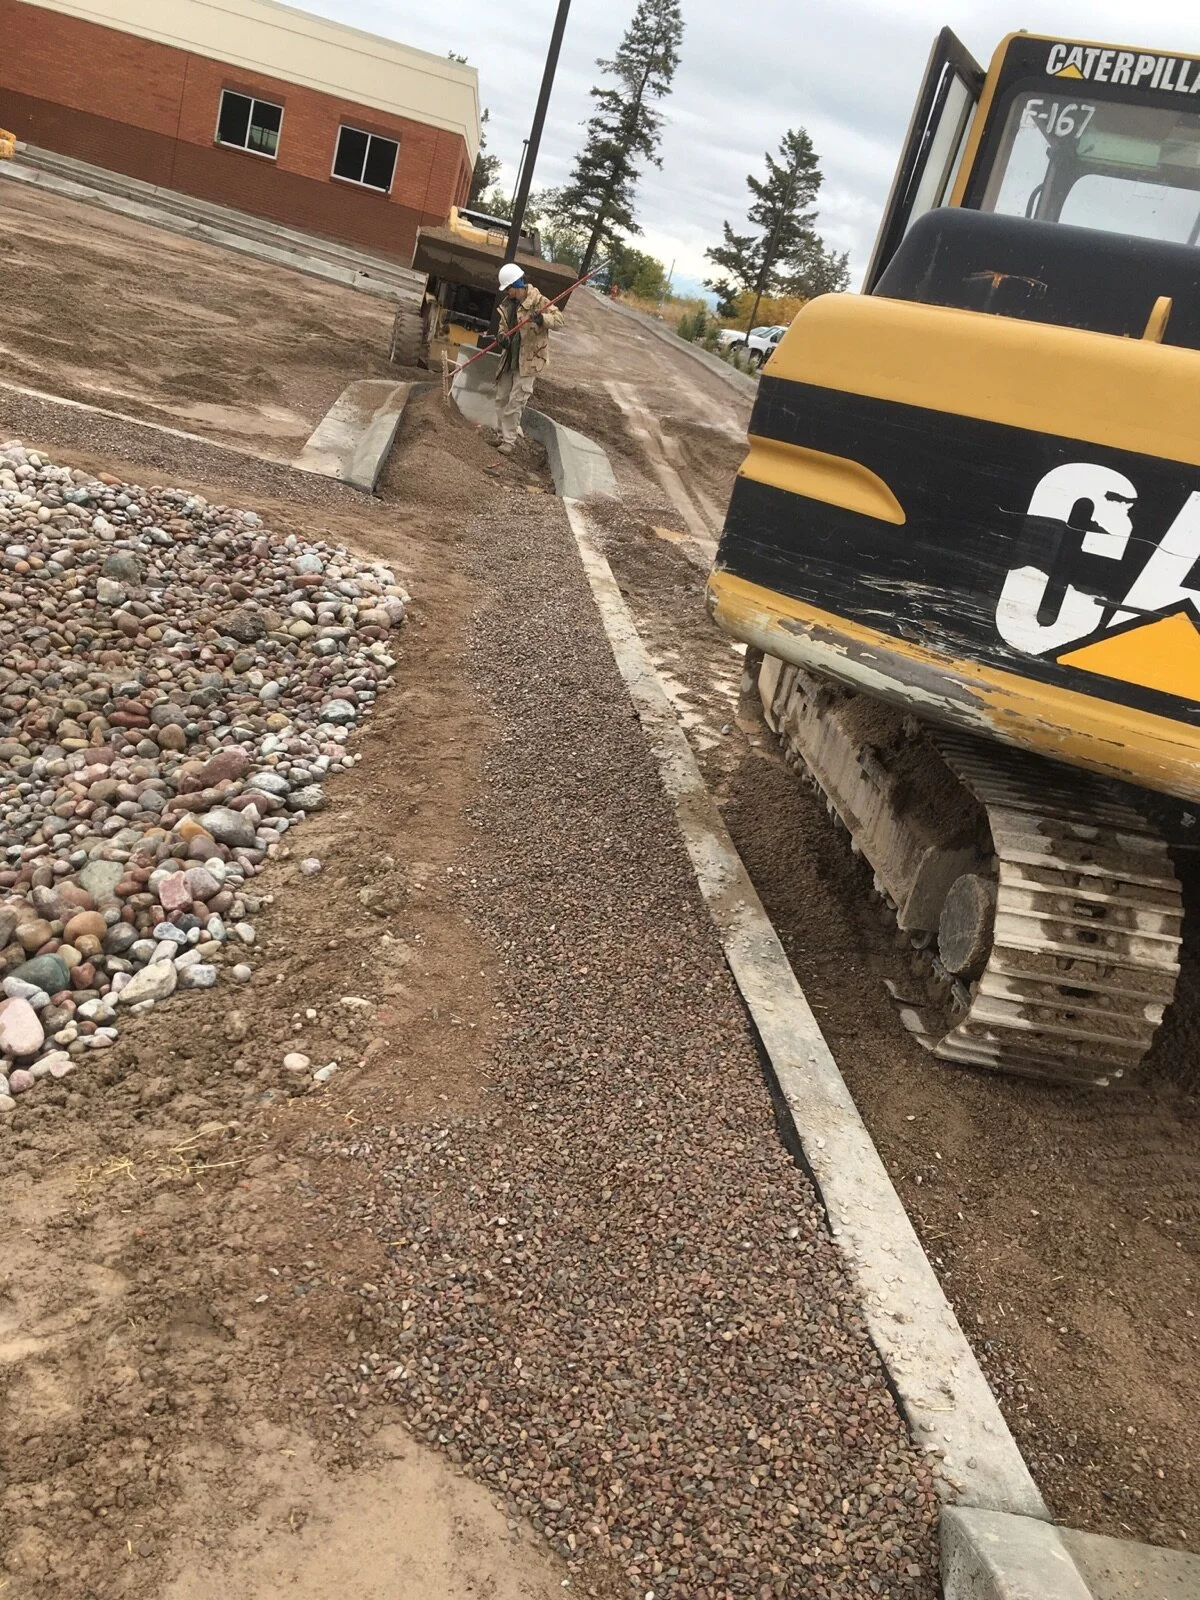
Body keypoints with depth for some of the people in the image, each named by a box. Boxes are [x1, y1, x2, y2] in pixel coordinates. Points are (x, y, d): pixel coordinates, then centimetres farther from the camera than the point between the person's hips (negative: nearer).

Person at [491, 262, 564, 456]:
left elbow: (559, 318, -18)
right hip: (509, 358, 7)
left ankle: (509, 440, -1)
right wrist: (501, 336, -8)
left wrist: (542, 318, -38)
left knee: (516, 401, -7)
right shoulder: (507, 303, 5)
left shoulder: (537, 301, -15)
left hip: (529, 360, -7)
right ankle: (505, 434, 26)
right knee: (502, 398, 12)